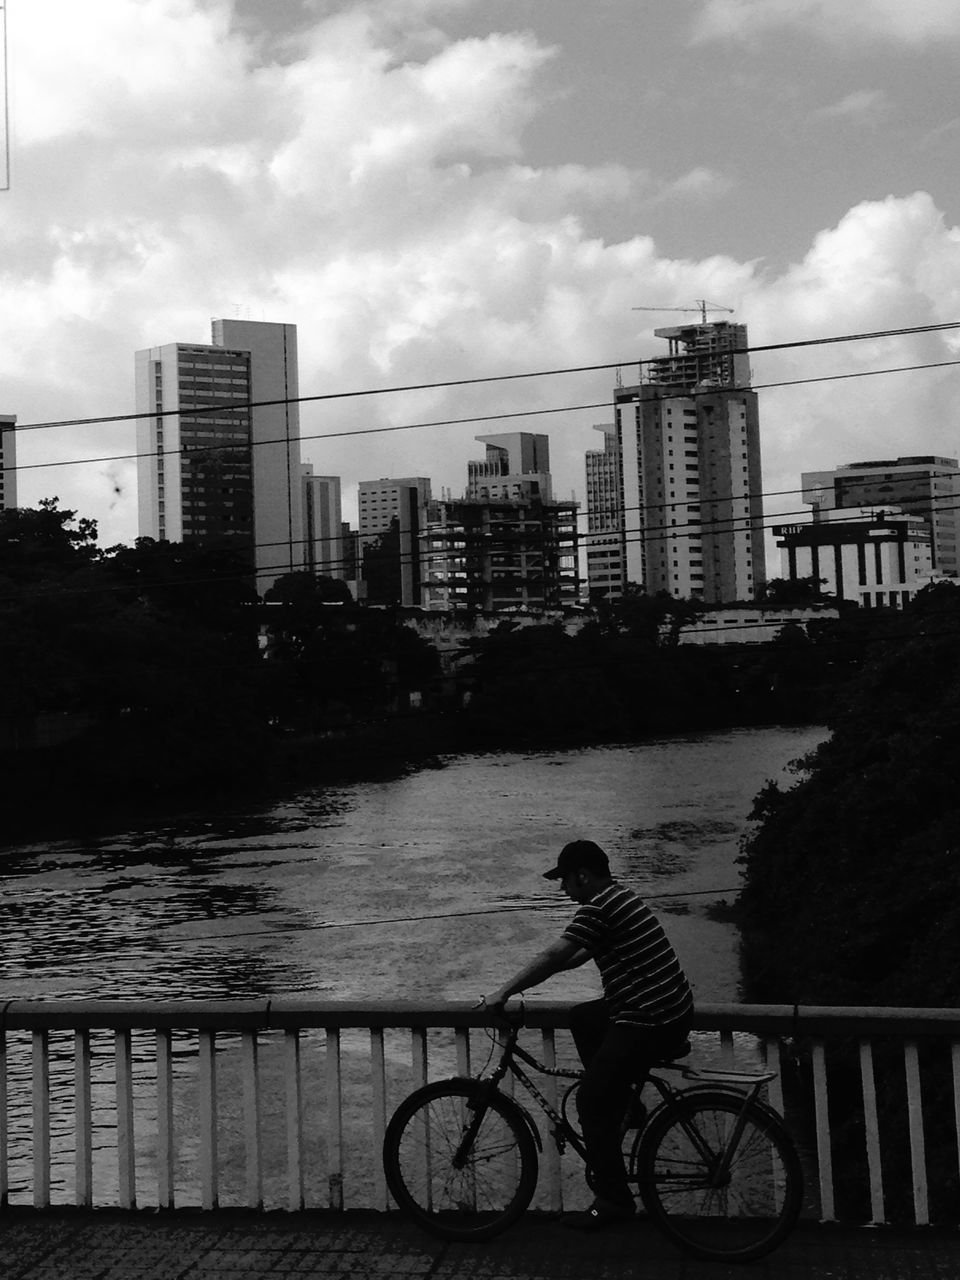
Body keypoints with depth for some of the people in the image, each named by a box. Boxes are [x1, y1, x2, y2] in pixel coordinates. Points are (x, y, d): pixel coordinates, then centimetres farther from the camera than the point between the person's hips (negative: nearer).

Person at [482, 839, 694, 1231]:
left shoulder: (600, 908, -15)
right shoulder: (619, 896, 16)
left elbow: (553, 956, -17)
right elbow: (579, 954, 25)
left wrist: (503, 992, -9)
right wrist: (530, 975, 21)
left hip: (649, 1022, -10)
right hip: (672, 1009, 10)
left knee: (590, 1102, -3)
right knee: (581, 1018, 25)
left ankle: (614, 1200, 2)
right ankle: (619, 1100, 25)